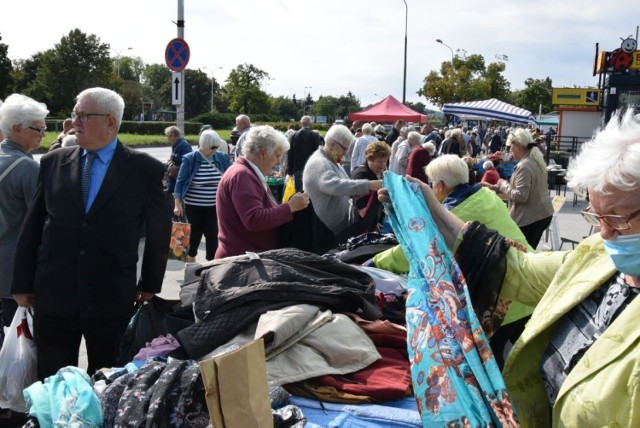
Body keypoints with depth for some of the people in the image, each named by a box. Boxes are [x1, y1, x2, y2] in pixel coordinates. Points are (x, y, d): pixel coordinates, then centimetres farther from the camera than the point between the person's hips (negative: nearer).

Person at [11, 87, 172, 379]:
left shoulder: (144, 168, -4)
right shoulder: (53, 162, 5)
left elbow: (159, 230, 4)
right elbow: (32, 226, 8)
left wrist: (150, 284, 7)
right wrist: (22, 283, 8)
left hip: (112, 299, -2)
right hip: (52, 296, 3)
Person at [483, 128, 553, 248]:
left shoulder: (524, 166, -22)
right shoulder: (536, 160, 9)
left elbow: (520, 196, -23)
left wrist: (503, 184, -9)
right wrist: (496, 187, 13)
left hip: (530, 218, -10)